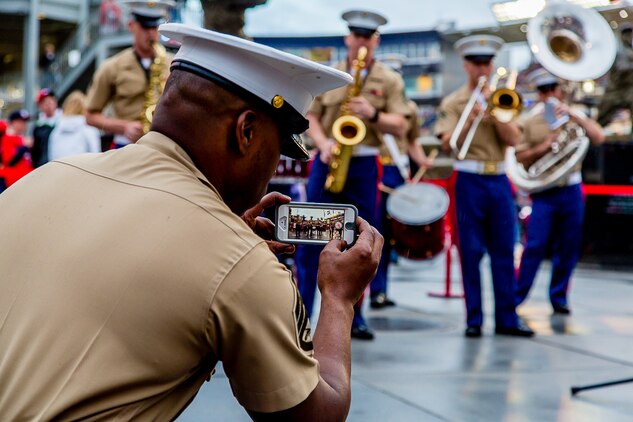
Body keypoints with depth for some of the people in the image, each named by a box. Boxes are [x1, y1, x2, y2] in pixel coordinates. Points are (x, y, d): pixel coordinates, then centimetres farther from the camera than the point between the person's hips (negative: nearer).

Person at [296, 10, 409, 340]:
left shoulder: (390, 81, 6)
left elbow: (400, 127, 1)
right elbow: (310, 116, 6)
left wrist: (373, 114, -17)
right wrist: (323, 144, -12)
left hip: (364, 167, 0)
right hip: (327, 161, 0)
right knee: (311, 239, -3)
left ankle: (352, 316, 13)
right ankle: (299, 314, 2)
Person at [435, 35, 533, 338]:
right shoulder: (453, 102, 4)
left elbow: (512, 139, 1)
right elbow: (447, 144, -7)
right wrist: (470, 119, -20)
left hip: (499, 180, 3)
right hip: (470, 179, -3)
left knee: (504, 251, 3)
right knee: (471, 252, -1)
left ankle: (506, 318, 8)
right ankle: (474, 319, 5)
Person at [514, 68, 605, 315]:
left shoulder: (573, 116, 9)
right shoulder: (527, 121, 3)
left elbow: (598, 138, -6)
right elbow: (520, 157, 0)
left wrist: (574, 115, -13)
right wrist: (543, 147, -14)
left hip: (571, 190, 3)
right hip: (543, 192, -3)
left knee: (568, 248, 6)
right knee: (535, 246, -7)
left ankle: (559, 298, 19)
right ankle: (515, 298, 0)